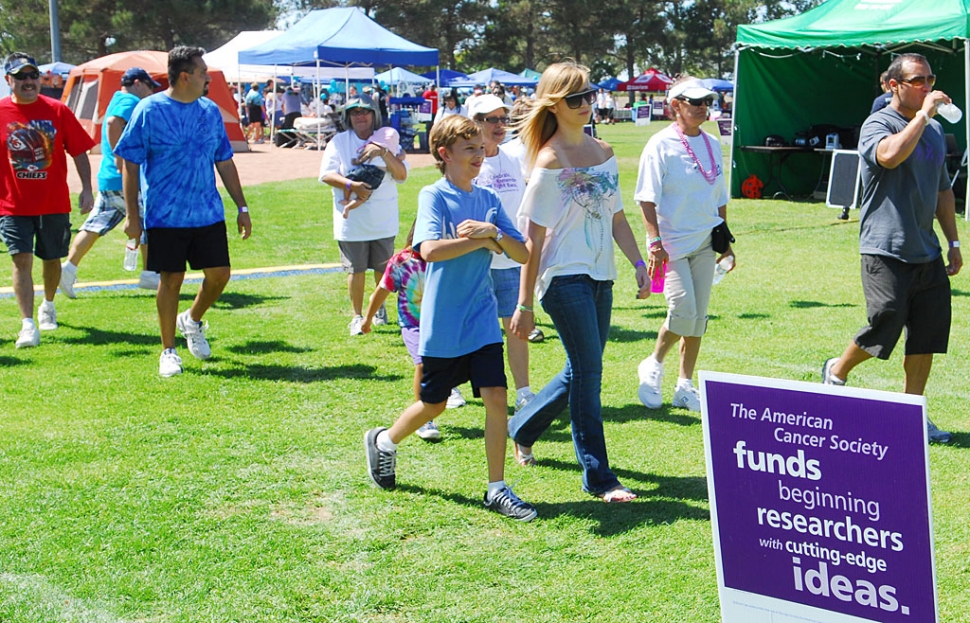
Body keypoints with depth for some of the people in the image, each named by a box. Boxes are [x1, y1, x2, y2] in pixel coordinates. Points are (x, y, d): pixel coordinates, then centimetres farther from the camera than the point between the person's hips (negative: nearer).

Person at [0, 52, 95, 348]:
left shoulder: (57, 111, -2)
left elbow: (79, 152, 2)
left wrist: (86, 189, -4)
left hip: (54, 204, 1)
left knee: (51, 259, 15)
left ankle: (48, 306, 41)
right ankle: (28, 325, -11)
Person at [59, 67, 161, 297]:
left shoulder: (117, 101, 20)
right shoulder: (131, 102, -11)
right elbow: (113, 123, -29)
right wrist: (120, 157, -30)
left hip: (107, 180, 9)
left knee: (95, 225, 8)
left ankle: (69, 267, 0)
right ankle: (148, 275, 11)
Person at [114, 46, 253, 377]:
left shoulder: (211, 111, 8)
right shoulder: (149, 110, -7)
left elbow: (225, 163, 15)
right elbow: (131, 164, -5)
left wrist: (242, 207, 13)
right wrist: (132, 215, -9)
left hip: (209, 212, 5)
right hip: (166, 214, -4)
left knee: (219, 273, 2)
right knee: (171, 278, 1)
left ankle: (192, 320, 31)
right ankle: (168, 351, 15)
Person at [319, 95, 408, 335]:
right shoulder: (339, 141, 3)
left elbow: (402, 175, -6)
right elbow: (326, 174, -7)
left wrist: (384, 153, -21)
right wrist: (352, 185, -23)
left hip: (383, 220, 1)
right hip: (351, 220, -1)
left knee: (383, 268, 10)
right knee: (355, 269, 2)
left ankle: (380, 307, 32)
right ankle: (358, 316, 15)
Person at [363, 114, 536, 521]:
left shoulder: (489, 201, 7)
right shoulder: (433, 196, -8)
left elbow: (522, 254, 2)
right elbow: (430, 249, -25)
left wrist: (493, 232, -15)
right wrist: (481, 242, -17)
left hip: (482, 320, 4)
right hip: (443, 323, -4)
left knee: (496, 397, -5)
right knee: (434, 403, 10)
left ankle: (497, 489, 5)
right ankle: (383, 441, 39)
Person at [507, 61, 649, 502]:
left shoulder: (603, 153, 10)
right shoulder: (550, 162, -10)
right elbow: (534, 238, -11)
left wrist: (638, 262, 7)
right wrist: (524, 304, -11)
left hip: (599, 276, 8)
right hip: (565, 276, -7)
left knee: (581, 371, 14)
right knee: (588, 371, -7)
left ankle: (520, 429, 37)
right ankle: (598, 477, 2)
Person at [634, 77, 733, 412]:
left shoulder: (712, 144, 11)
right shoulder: (661, 144, -7)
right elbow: (647, 199, -11)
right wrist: (655, 242, -19)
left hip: (705, 243, 6)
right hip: (672, 243, -6)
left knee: (699, 316, 6)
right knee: (683, 311, -15)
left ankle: (685, 385, 17)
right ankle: (653, 366, 11)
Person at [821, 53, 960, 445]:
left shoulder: (935, 130, 16)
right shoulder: (878, 124, -8)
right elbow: (890, 155, -32)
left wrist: (953, 242, 21)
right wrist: (923, 114, -25)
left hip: (927, 252, 7)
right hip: (886, 251, -7)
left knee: (929, 334, 5)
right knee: (884, 327, -7)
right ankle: (837, 372, 21)